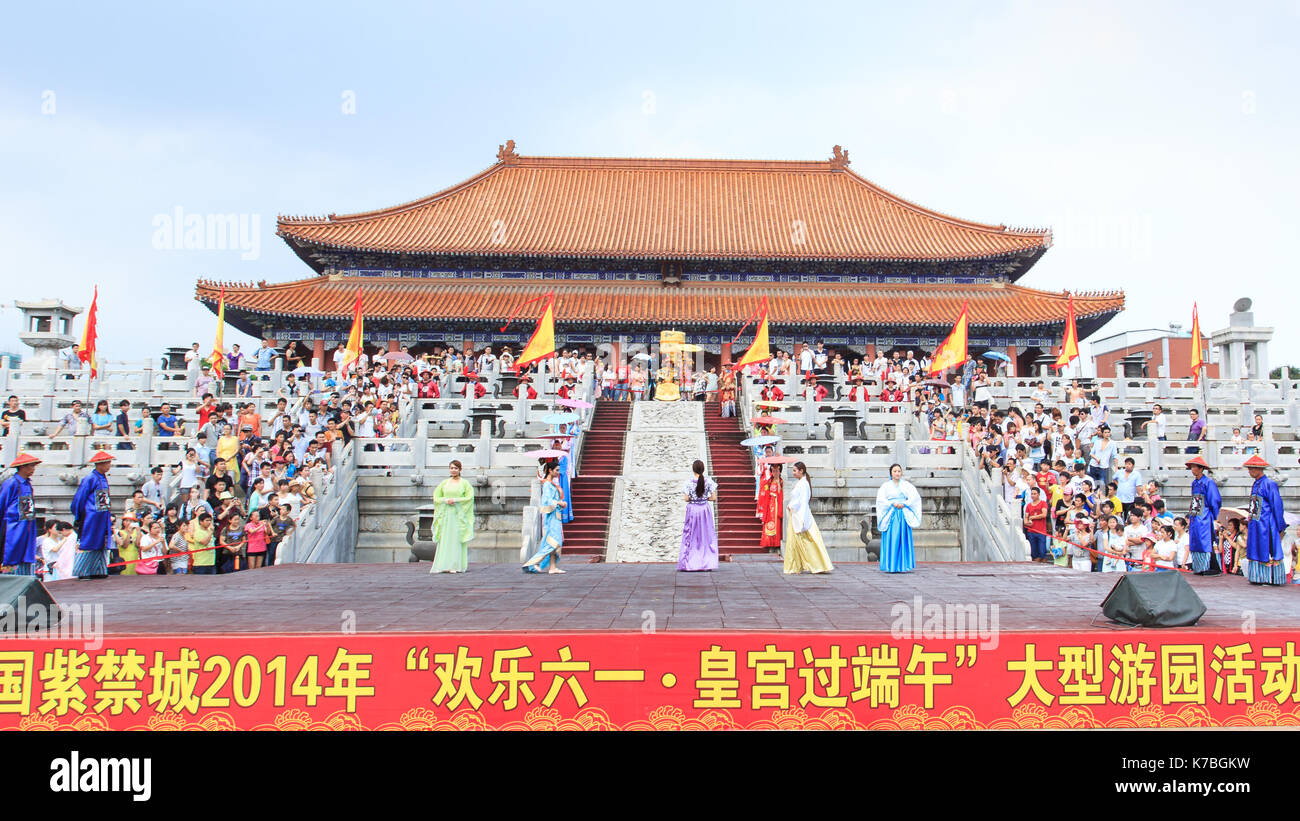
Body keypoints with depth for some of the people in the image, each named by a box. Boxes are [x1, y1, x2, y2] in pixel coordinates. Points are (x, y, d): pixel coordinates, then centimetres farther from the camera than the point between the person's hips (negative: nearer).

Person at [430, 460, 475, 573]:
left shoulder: (464, 483, 4)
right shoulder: (444, 483, 12)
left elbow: (469, 497, -5)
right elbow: (436, 497, 8)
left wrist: (455, 500, -14)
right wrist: (446, 500, -10)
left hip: (458, 514, -3)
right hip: (445, 514, 3)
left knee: (457, 539, -5)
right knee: (445, 540, 0)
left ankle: (456, 566, -4)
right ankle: (444, 565, 2)